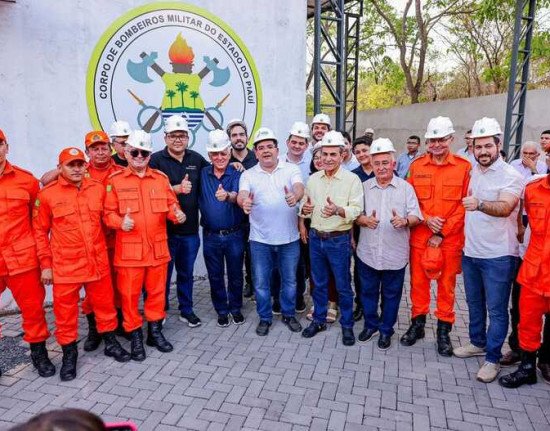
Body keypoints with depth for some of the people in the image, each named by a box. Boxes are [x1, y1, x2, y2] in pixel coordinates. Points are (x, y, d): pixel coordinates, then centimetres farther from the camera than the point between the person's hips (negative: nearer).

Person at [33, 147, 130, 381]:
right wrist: (45, 264, -1)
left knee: (105, 304, 15)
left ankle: (111, 343, 34)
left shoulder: (98, 188, 3)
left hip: (98, 262, 3)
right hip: (65, 266, -2)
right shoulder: (47, 194, -5)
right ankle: (69, 354, 28)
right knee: (65, 312, 9)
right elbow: (40, 232, 0)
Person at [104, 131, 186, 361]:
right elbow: (108, 212, -2)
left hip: (158, 247, 3)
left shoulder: (161, 178, 8)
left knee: (157, 291, 13)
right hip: (129, 249, -2)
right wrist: (120, 222, -22)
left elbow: (171, 205, 10)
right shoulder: (115, 180, -1)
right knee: (129, 294, 6)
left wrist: (177, 214, -12)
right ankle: (135, 336, 24)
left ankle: (155, 331, 31)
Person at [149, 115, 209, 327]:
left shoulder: (196, 159, 8)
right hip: (164, 228, -3)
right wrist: (178, 188, -21)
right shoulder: (156, 160, -4)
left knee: (186, 273, 16)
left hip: (190, 229, 4)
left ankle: (187, 311, 31)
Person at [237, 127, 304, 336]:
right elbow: (242, 195, -15)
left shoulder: (291, 169, 0)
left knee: (289, 280, 15)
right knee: (261, 282, 11)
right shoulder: (248, 174, 1)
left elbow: (299, 188, -18)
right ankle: (265, 318, 31)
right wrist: (244, 202, -40)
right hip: (260, 239, 0)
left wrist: (295, 196, -42)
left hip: (289, 238, 0)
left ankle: (289, 314, 36)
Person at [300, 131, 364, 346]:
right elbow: (305, 207, 12)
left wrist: (338, 210, -32)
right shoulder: (313, 179, 6)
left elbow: (357, 209, -14)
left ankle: (347, 325, 25)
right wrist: (305, 209, -11)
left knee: (343, 285, 7)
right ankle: (319, 320, 33)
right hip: (315, 238, 4)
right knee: (319, 283, 16)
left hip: (339, 240, -4)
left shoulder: (352, 179, -8)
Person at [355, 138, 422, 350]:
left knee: (391, 295, 11)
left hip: (394, 254, -1)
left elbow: (416, 217, -3)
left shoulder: (406, 187, 0)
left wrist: (405, 221, -24)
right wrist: (364, 220, -16)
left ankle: (386, 330, 29)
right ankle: (371, 325, 34)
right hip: (367, 252, 2)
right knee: (368, 292, 14)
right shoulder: (364, 186, 5)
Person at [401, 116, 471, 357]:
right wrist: (427, 219, -12)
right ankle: (417, 325, 28)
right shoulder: (416, 166, 4)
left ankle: (444, 331, 24)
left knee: (447, 285, 8)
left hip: (450, 238, -2)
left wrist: (442, 233, -10)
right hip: (420, 235, 2)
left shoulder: (464, 167, -3)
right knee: (418, 281, 11)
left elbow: (464, 205, -5)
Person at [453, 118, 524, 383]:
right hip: (470, 252, 7)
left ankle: (492, 359, 17)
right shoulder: (471, 172, 8)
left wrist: (480, 204, -49)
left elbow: (505, 207, -30)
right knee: (474, 304, 20)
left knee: (496, 310, 4)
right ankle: (478, 343, 38)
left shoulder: (511, 176, -13)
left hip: (498, 256, -6)